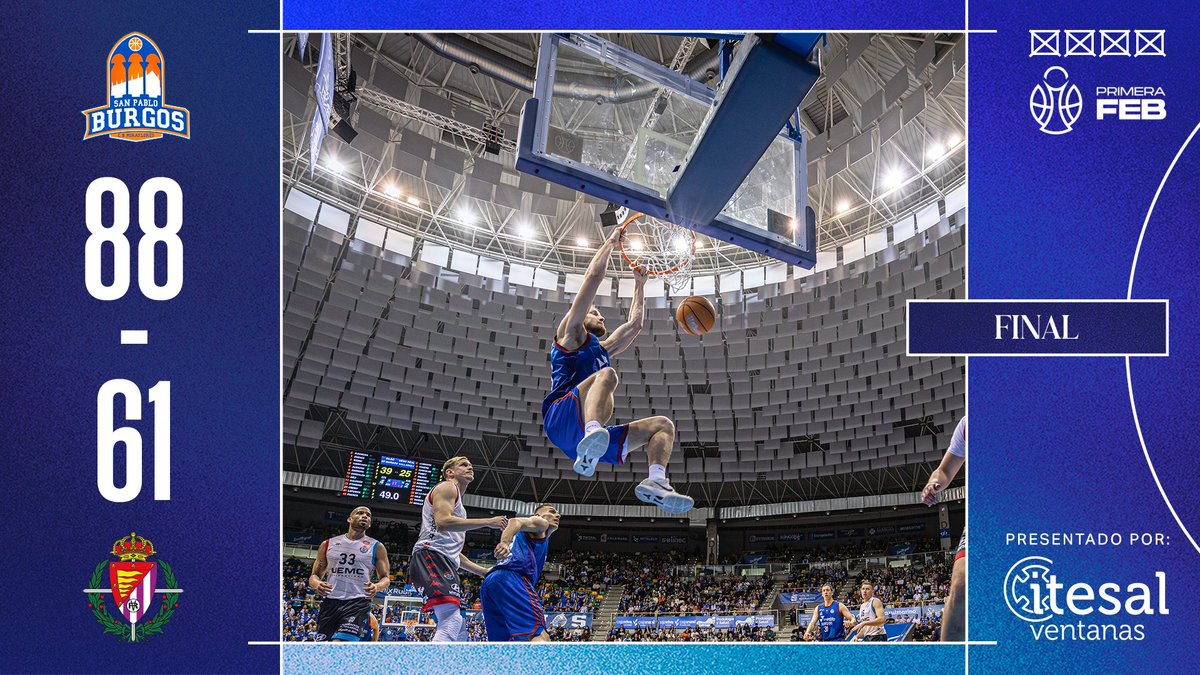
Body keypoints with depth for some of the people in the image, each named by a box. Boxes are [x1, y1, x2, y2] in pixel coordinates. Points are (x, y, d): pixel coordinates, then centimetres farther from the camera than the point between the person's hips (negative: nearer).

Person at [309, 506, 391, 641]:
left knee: (340, 645, -24)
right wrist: (316, 584, -10)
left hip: (358, 603, -3)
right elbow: (315, 575, 15)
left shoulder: (376, 547, 9)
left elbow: (385, 578, 9)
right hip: (330, 601, 3)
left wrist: (377, 587, -16)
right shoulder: (328, 544, 13)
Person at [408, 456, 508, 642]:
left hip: (444, 564, 11)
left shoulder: (458, 503, 34)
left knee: (459, 631, 9)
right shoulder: (447, 487, 4)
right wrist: (488, 522, -15)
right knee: (451, 621, -28)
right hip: (430, 556, -11)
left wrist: (485, 571, 33)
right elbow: (442, 522, -17)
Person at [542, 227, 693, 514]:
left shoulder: (602, 350, 36)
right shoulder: (570, 334, 15)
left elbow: (634, 324, 45)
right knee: (606, 374, -31)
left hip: (583, 438, 8)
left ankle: (656, 481, -29)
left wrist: (639, 285, 48)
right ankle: (592, 436, -61)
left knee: (663, 425, 2)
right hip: (560, 419, -7)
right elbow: (594, 276, 9)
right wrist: (611, 241, 18)